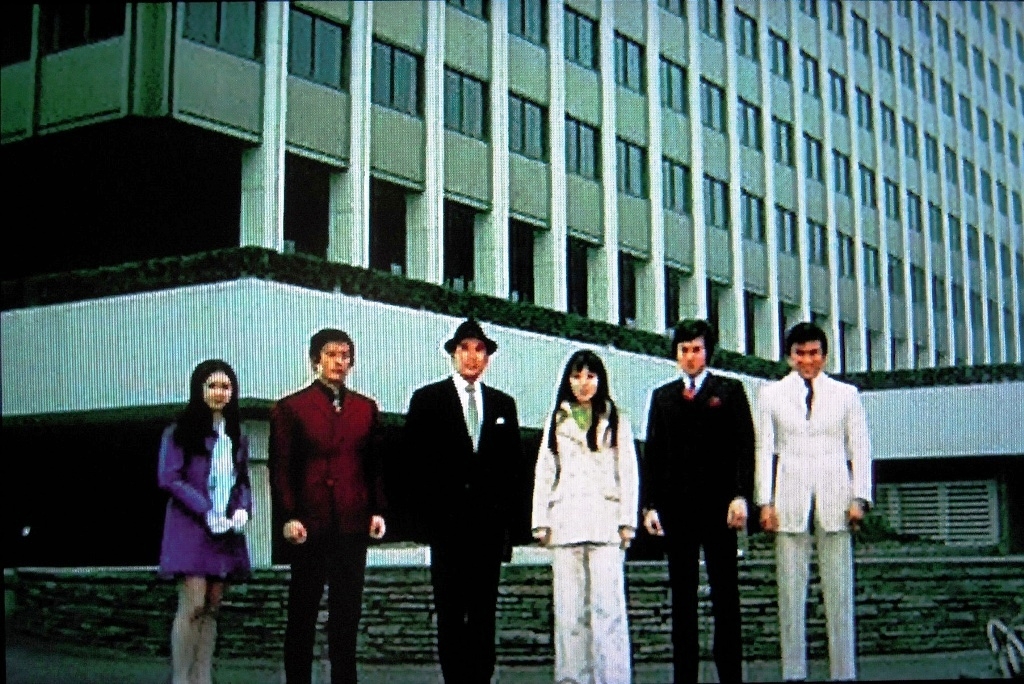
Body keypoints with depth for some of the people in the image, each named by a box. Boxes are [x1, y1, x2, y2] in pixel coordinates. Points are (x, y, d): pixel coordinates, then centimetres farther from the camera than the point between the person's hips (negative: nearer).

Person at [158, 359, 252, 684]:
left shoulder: (236, 435, 15)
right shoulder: (180, 431, -3)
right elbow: (169, 478, -10)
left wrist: (242, 509, -4)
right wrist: (206, 513, -16)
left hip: (226, 531, 6)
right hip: (191, 527, -6)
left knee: (212, 607, 5)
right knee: (193, 605, -13)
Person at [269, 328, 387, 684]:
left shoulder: (366, 408, 12)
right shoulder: (290, 408, 1)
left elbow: (374, 465, 13)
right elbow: (280, 468, -2)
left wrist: (377, 510, 3)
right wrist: (289, 517, -10)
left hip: (353, 523, 3)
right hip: (310, 524, -3)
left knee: (348, 613, 8)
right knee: (302, 612, 5)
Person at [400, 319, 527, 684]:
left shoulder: (504, 404, 14)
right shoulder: (427, 399, 5)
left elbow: (514, 465, 13)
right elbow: (413, 462, 1)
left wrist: (513, 521, 6)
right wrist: (424, 513, -6)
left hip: (490, 522, 3)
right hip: (447, 521, -3)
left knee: (484, 611, 5)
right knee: (450, 612, 0)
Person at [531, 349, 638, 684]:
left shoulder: (616, 422, 13)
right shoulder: (556, 422, 17)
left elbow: (628, 473, 8)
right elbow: (543, 473, 14)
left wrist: (627, 521, -1)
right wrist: (541, 521, 5)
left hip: (605, 523, -2)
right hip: (565, 523, 2)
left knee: (608, 605, -9)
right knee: (568, 607, 0)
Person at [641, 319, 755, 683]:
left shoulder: (730, 390, 8)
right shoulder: (662, 396, 15)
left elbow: (745, 446, 1)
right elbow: (652, 454, 11)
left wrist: (741, 496, -10)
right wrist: (650, 505, 2)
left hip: (717, 503, -2)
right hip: (676, 506, 2)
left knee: (725, 592, 1)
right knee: (682, 595, 4)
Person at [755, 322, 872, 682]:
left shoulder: (846, 394, 12)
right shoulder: (771, 394, 12)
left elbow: (859, 448, 8)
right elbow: (765, 449, 8)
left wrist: (859, 498, -2)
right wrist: (766, 501, 0)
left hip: (834, 497, 0)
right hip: (789, 497, 0)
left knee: (839, 590, 0)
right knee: (790, 590, -1)